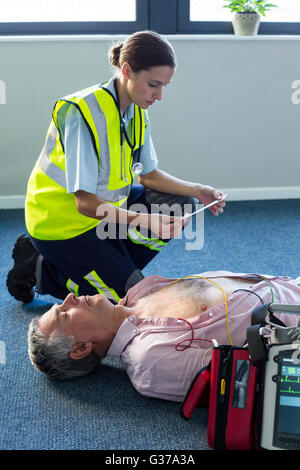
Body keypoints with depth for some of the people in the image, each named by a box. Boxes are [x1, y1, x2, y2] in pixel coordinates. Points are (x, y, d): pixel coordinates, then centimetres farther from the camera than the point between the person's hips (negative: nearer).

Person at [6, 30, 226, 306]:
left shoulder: (137, 111, -2)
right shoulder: (83, 112, -28)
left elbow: (148, 174, 6)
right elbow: (84, 202, -30)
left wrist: (196, 191, -8)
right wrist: (144, 220, -39)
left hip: (107, 206, 8)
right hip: (61, 222, -8)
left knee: (180, 207, 0)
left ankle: (111, 265, 2)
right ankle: (40, 269, 4)